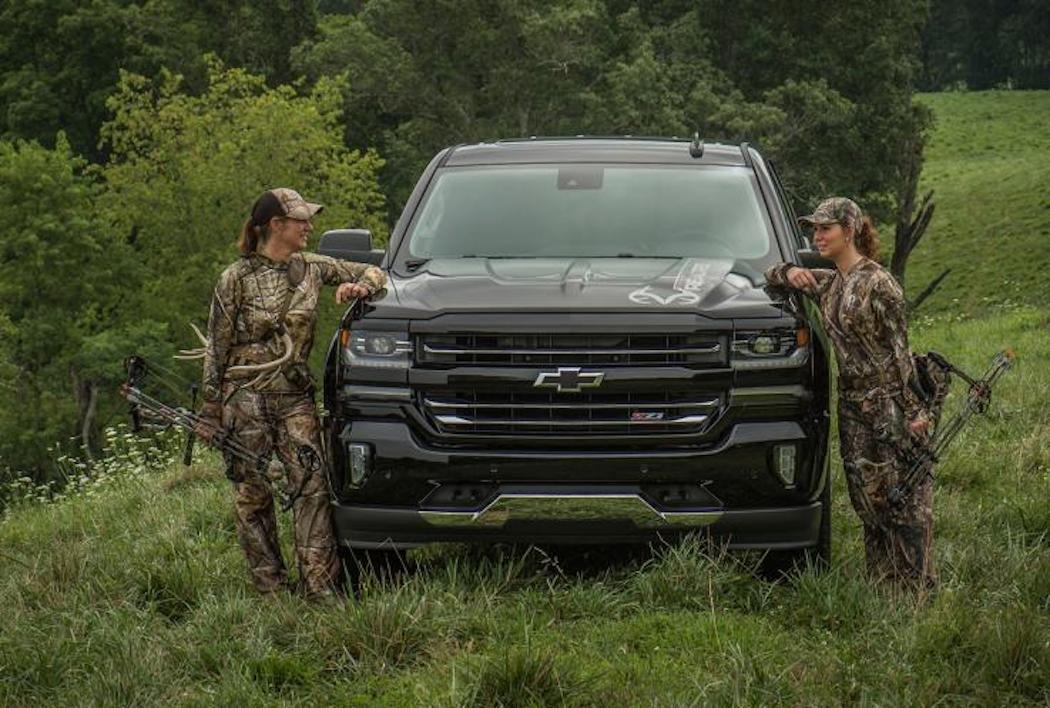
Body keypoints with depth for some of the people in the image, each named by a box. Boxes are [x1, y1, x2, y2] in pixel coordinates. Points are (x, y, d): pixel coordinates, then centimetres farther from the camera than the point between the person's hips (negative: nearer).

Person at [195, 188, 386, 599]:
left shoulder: (311, 268, 9)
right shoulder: (236, 279, -3)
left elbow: (373, 273, 17)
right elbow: (216, 349, 0)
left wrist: (360, 287, -7)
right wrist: (209, 411, -3)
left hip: (295, 397, 3)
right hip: (245, 399, -3)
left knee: (311, 486, -10)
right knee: (252, 495, 0)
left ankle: (320, 585, -11)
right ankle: (269, 587, 9)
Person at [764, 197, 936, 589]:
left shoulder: (877, 283, -10)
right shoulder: (828, 284, 12)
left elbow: (901, 350, -12)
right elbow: (771, 277, 26)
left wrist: (914, 410, -16)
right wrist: (790, 273, 2)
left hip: (889, 400, -8)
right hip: (852, 405, 8)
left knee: (906, 499, -7)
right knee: (868, 499, 10)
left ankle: (919, 586, -5)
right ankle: (882, 583, 16)